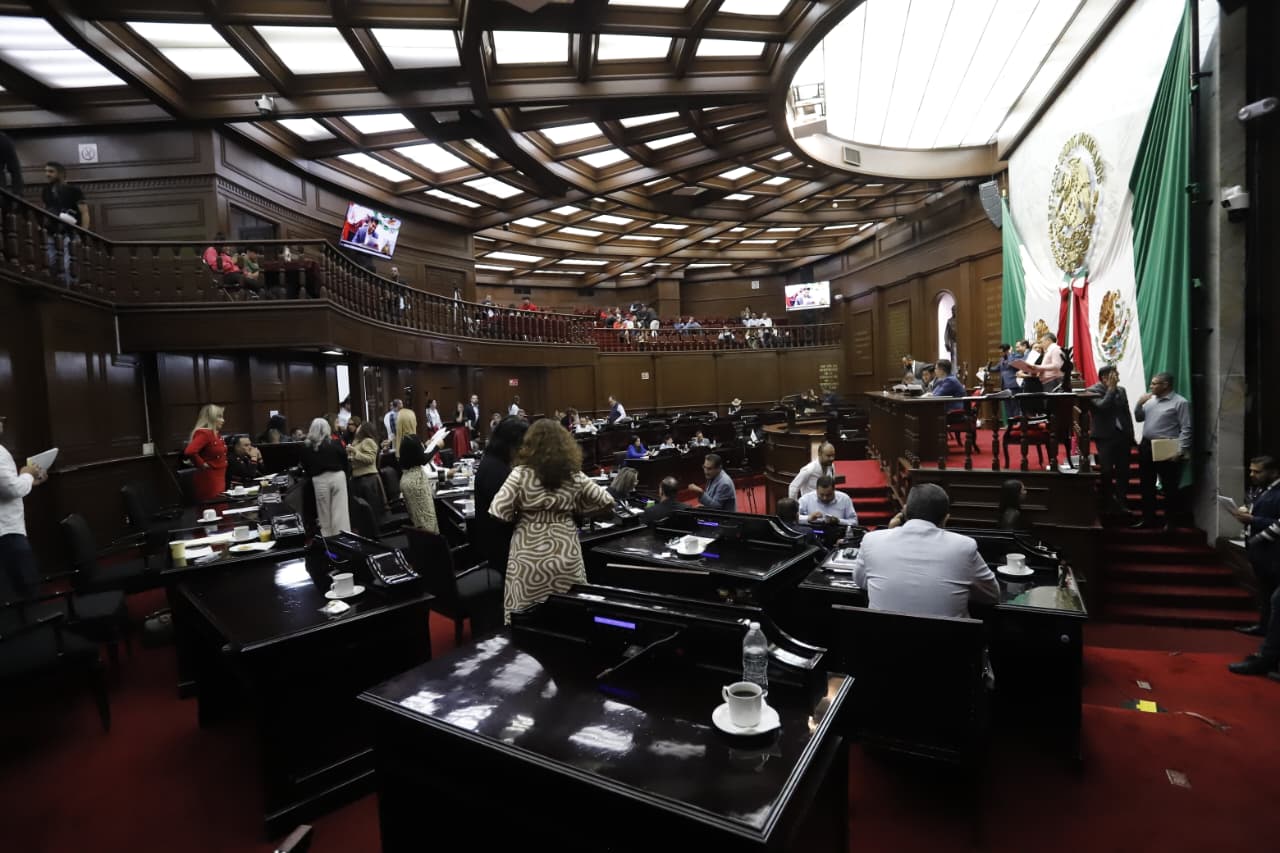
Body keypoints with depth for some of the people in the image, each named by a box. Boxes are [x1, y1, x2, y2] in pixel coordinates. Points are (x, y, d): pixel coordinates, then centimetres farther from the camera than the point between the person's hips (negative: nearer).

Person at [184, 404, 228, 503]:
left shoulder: (215, 434, 13)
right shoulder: (204, 433, -16)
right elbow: (189, 452, -31)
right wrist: (202, 465, -20)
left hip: (218, 480, 10)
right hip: (208, 481, -10)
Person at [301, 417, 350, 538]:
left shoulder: (306, 446, -1)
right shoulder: (335, 443, -4)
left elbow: (305, 466, 5)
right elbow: (345, 461, 2)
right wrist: (345, 474, 17)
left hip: (319, 480, 1)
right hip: (337, 477, -1)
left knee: (324, 513, 10)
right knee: (340, 511, 2)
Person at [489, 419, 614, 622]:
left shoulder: (521, 474, -8)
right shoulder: (574, 475, -1)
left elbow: (498, 512, -12)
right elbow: (605, 501, 4)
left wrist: (518, 516, 7)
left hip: (529, 556, -2)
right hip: (566, 554, 2)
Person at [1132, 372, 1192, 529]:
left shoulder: (1180, 402, -10)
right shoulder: (1150, 399, 10)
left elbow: (1186, 429, -13)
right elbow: (1139, 418, 16)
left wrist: (1180, 451, -18)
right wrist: (1139, 404, -1)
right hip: (1147, 446, 7)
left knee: (1169, 487, 4)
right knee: (1147, 485, 12)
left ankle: (1169, 521, 15)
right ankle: (1148, 519, 21)